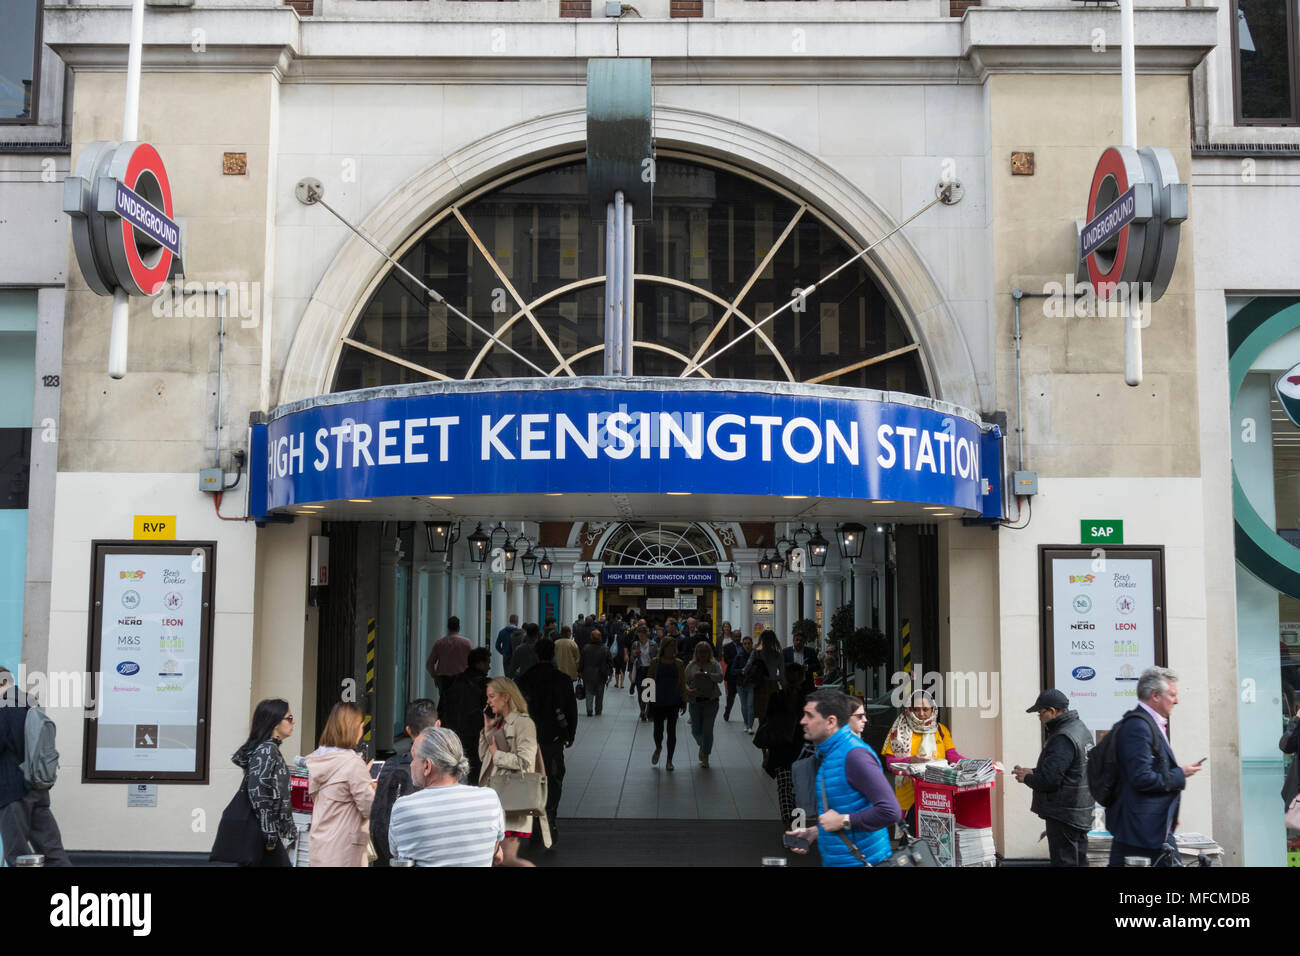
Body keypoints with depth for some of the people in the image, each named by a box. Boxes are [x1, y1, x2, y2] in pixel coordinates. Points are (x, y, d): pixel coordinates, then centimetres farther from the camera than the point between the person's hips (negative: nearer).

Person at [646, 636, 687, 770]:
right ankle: (658, 748, 39)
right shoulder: (655, 663, -2)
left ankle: (669, 760, 12)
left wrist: (684, 702, 3)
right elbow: (650, 682, 1)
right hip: (658, 701, -1)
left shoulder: (678, 664, 2)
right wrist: (649, 701, -2)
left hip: (673, 702, 1)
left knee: (672, 730, 2)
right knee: (658, 729, 6)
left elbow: (682, 684, 5)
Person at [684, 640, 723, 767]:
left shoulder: (713, 664, 2)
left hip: (710, 701, -2)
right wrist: (689, 691, -17)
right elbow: (685, 681, 2)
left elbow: (720, 677, -13)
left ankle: (705, 757, 7)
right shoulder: (691, 665, 6)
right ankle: (702, 745, 39)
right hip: (695, 701, 2)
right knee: (696, 730, 6)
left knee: (707, 729, -5)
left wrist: (706, 674, -22)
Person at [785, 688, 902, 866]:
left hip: (861, 860, -9)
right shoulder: (826, 755, 11)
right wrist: (815, 833, 8)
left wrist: (843, 821, -19)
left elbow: (890, 812, -28)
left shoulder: (854, 755, -20)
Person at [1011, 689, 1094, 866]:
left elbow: (1049, 779, -25)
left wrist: (1027, 777, -7)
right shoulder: (1080, 728, 12)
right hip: (1081, 811, 10)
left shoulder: (1063, 738, -22)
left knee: (1063, 860, -5)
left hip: (1064, 814, -10)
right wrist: (1034, 772, 12)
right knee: (1078, 860, 17)